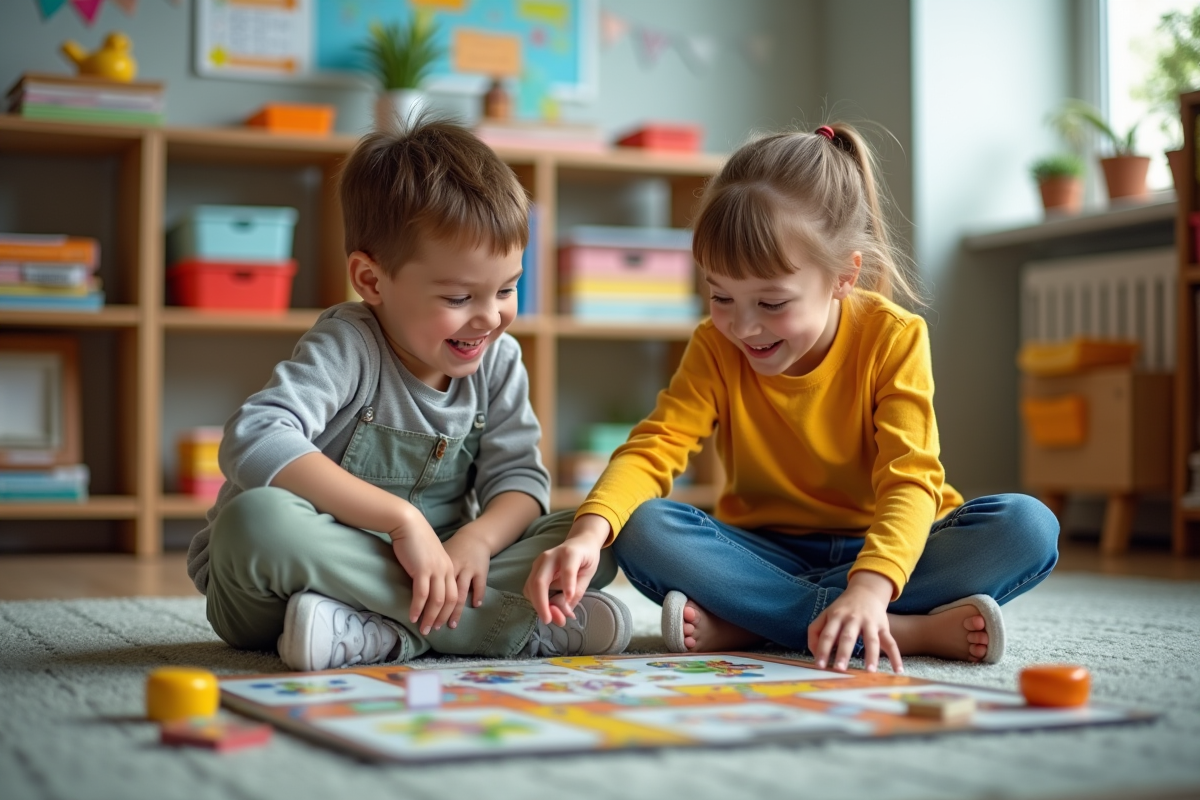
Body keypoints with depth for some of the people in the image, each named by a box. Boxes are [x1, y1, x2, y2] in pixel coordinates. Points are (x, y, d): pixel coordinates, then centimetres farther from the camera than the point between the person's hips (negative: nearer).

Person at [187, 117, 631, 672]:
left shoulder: (497, 361, 0)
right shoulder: (348, 349, -19)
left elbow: (519, 478, -1)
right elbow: (253, 440, -35)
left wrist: (477, 539, -25)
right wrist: (402, 517, -37)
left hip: (423, 569, 5)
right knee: (255, 519, -38)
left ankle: (375, 631, -25)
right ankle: (528, 627, -33)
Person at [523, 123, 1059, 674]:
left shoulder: (894, 338, -13)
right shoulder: (715, 348, -6)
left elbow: (909, 478, -24)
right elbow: (654, 448, -17)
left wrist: (869, 587, -43)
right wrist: (589, 530, -39)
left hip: (880, 549, -1)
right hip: (767, 553, 2)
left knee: (1029, 528, -28)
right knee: (643, 529, -28)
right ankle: (909, 631, -31)